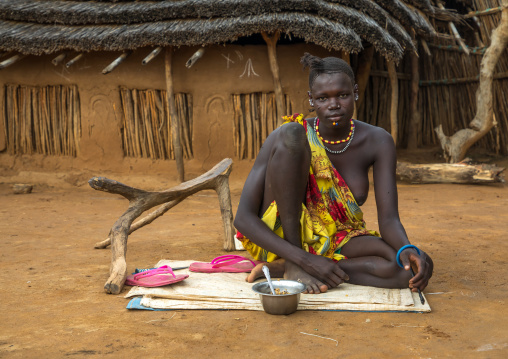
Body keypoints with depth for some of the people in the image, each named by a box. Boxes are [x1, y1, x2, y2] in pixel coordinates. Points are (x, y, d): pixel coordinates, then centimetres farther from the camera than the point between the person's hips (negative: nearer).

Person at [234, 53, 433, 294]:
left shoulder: (377, 142, -8)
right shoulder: (283, 137, -17)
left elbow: (389, 219, -13)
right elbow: (243, 218, -21)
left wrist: (408, 250, -37)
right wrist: (306, 259, -32)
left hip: (333, 241, 4)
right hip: (281, 241, -3)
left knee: (415, 268, -26)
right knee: (291, 135, -26)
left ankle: (279, 268, -17)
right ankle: (293, 266, -21)